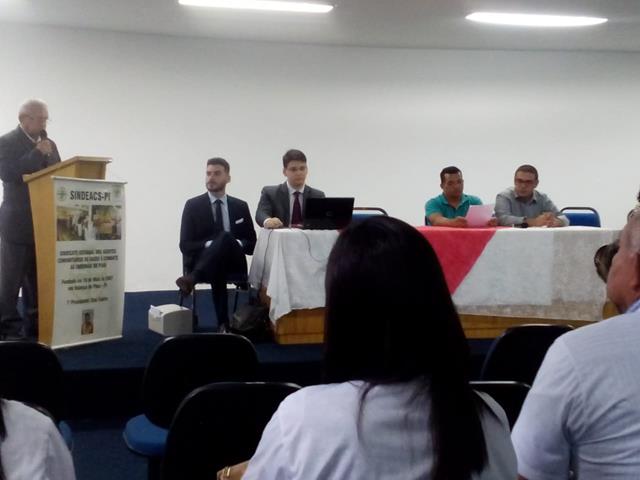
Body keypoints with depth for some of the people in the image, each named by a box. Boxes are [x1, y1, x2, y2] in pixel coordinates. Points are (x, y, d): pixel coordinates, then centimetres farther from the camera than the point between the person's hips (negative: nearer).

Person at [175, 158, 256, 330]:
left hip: (233, 262, 1)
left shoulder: (240, 206, 14)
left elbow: (252, 244, 12)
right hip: (202, 262, -1)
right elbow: (185, 245, -2)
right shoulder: (193, 205, 6)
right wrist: (209, 245, -21)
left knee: (226, 238, -36)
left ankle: (192, 278, -51)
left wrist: (237, 244, -13)